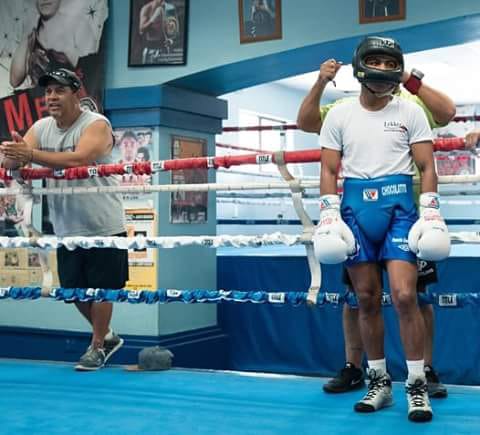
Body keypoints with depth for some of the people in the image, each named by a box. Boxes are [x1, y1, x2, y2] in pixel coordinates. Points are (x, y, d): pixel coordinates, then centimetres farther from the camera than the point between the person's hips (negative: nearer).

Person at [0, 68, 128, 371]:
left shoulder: (97, 124, -14)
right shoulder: (41, 128, 5)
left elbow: (79, 159, -31)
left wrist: (31, 154, -37)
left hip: (102, 225, -6)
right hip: (67, 228, 6)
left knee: (100, 287, 2)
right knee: (75, 289, 13)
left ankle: (98, 347, 18)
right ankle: (107, 336, 33)